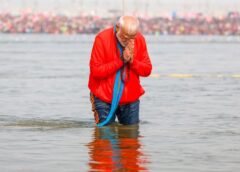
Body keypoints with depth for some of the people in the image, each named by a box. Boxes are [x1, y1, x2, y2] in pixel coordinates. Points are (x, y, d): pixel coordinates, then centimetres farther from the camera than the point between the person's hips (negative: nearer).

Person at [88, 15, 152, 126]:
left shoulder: (139, 40, -2)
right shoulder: (102, 39, -14)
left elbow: (147, 70, 1)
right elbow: (95, 71, -18)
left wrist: (132, 61, -17)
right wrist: (121, 61, -20)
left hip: (131, 98, 3)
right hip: (104, 99, -3)